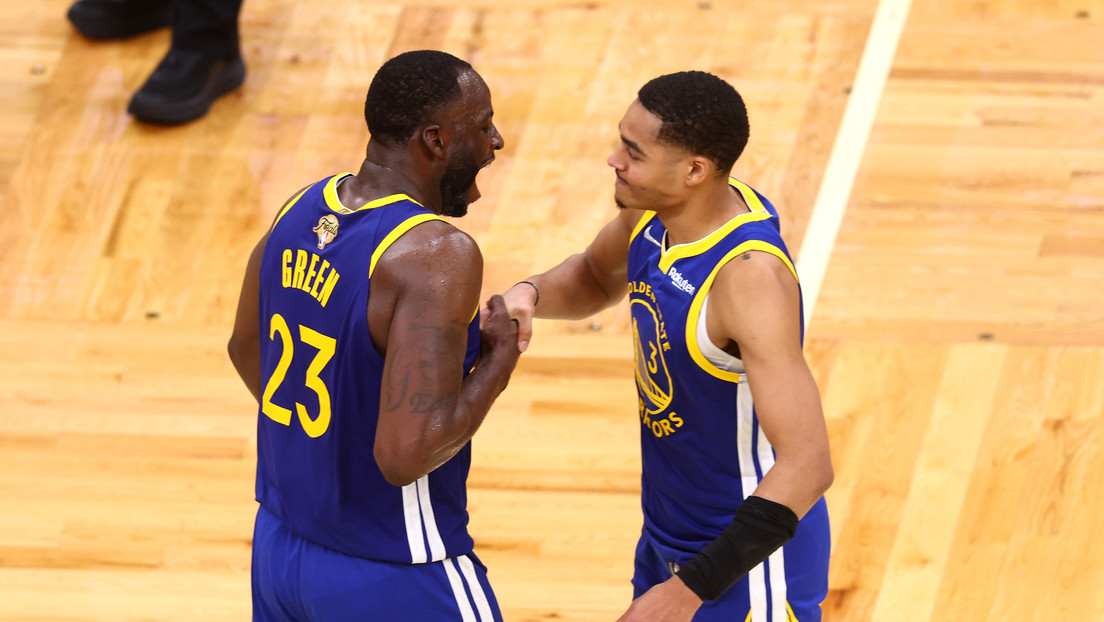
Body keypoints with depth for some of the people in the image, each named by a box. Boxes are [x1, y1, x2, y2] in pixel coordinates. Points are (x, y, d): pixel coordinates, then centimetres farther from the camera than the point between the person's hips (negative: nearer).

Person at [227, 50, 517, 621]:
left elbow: (245, 349, 17)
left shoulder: (304, 207, 0)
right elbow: (407, 453, -31)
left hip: (279, 546, 8)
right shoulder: (439, 255, -25)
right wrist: (498, 361, -16)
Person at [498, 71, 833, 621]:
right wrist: (529, 295, -7)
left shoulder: (750, 277, -32)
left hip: (748, 555, -8)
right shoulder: (653, 210, -7)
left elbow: (807, 466, -35)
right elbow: (597, 277, 17)